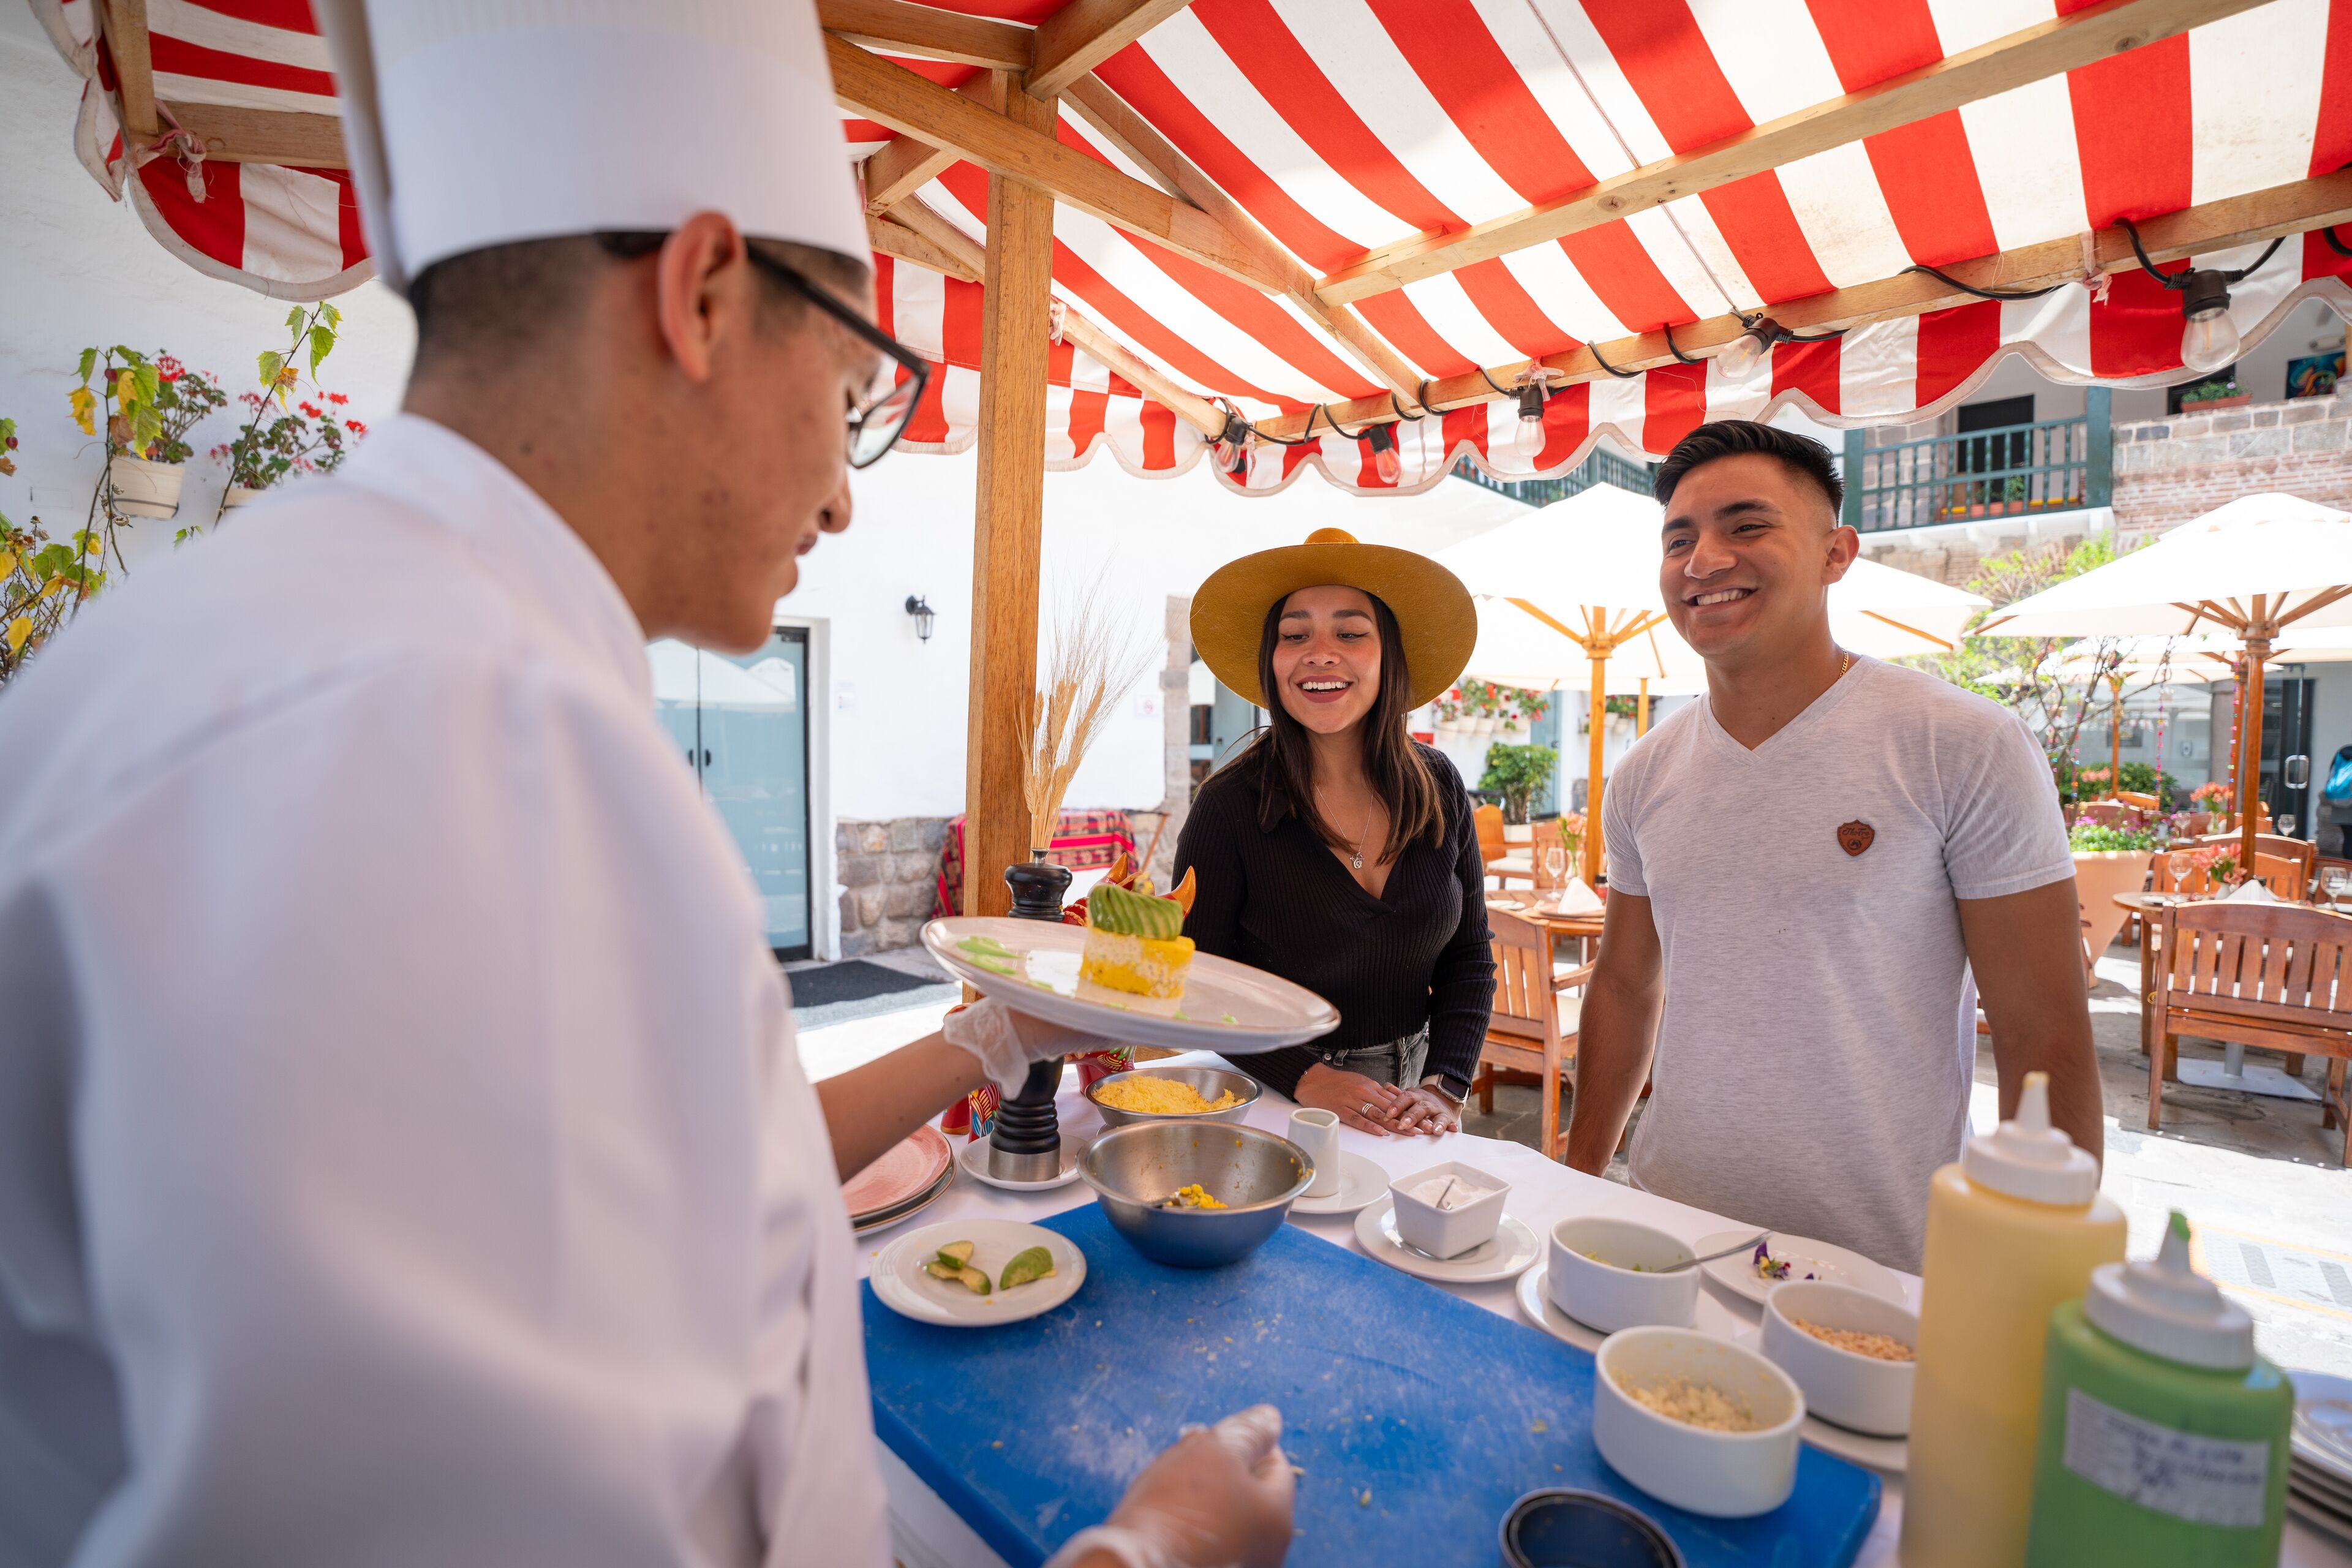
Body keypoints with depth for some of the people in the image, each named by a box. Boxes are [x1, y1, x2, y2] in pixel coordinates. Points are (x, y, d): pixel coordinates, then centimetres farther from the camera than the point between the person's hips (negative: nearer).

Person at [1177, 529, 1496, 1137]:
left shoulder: (1438, 788, -6)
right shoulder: (1230, 806, -17)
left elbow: (1468, 958, 0)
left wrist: (1444, 1087, -11)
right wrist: (1308, 1080, -22)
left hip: (1408, 1089, 3)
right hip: (1275, 1103, -3)